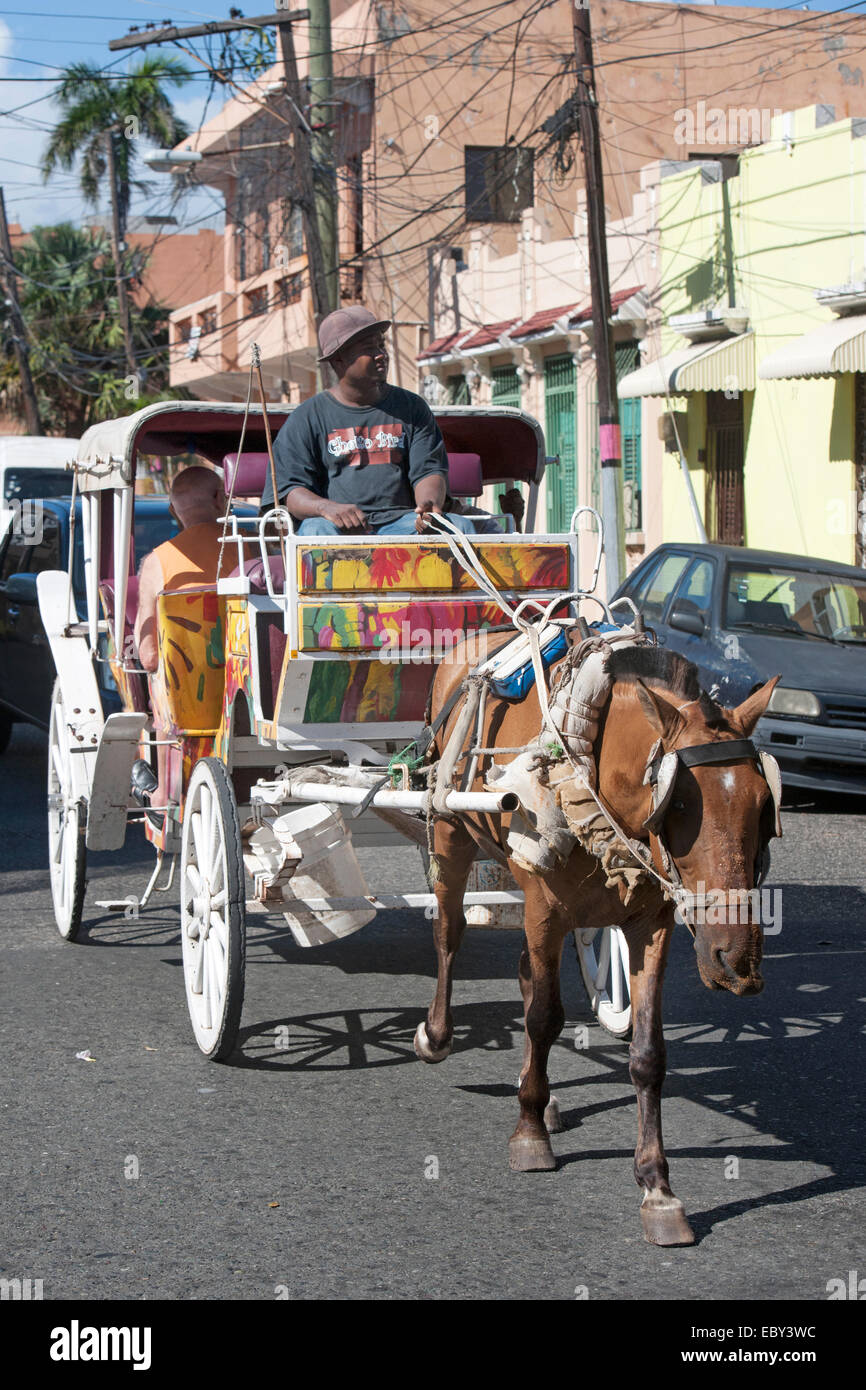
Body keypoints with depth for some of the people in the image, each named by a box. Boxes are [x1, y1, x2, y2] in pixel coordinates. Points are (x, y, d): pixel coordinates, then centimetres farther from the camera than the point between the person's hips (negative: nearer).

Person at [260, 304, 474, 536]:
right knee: (316, 530, -38)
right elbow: (290, 489, 2)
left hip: (400, 520, 2)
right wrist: (327, 508, -23)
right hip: (341, 527, -2)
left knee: (460, 525, -27)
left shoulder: (411, 407, 19)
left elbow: (429, 470, 11)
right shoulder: (309, 417, 10)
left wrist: (429, 504, -15)